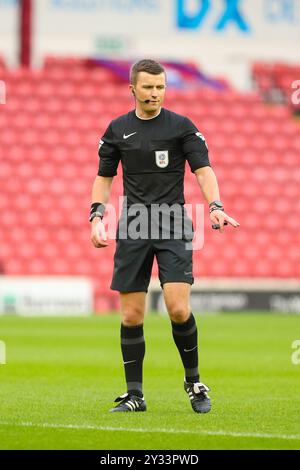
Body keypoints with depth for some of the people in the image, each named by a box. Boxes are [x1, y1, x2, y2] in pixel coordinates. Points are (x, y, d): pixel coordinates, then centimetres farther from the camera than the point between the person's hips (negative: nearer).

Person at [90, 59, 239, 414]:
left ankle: (194, 382, 6)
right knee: (131, 316, 0)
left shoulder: (181, 126, 1)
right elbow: (104, 177, 16)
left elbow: (203, 169, -4)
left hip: (173, 225, -2)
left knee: (178, 308, -15)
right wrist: (97, 215, 1)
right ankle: (134, 394, 9)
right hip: (133, 227, 3)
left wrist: (215, 206, -21)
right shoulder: (117, 129, 9)